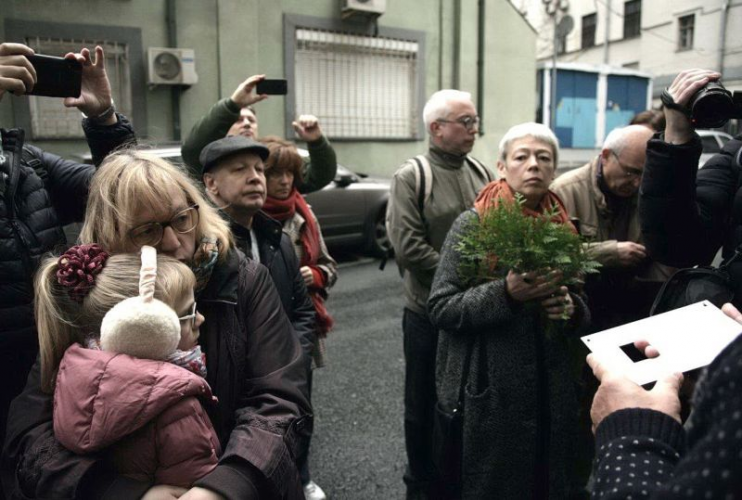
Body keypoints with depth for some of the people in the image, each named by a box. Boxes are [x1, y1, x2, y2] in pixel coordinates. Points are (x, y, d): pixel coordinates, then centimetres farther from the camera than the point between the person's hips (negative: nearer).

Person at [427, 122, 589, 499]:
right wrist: (506, 293, -26)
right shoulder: (473, 223, -9)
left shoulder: (562, 227, 5)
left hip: (552, 391, 5)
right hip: (488, 393, -4)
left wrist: (571, 309, -8)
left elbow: (581, 308, 15)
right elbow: (440, 308, -13)